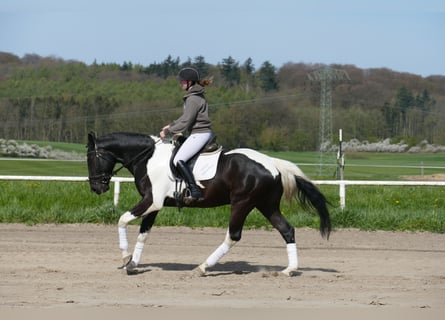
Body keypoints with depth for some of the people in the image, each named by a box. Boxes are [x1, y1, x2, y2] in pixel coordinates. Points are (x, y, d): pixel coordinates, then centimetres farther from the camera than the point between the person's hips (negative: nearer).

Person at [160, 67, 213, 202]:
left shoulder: (193, 99, -17)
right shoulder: (197, 96, 15)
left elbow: (185, 122, -18)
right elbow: (186, 117, 26)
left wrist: (167, 132, -10)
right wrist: (171, 125, 20)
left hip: (199, 134, -11)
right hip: (203, 133, 11)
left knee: (178, 160, -19)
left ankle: (194, 191, -26)